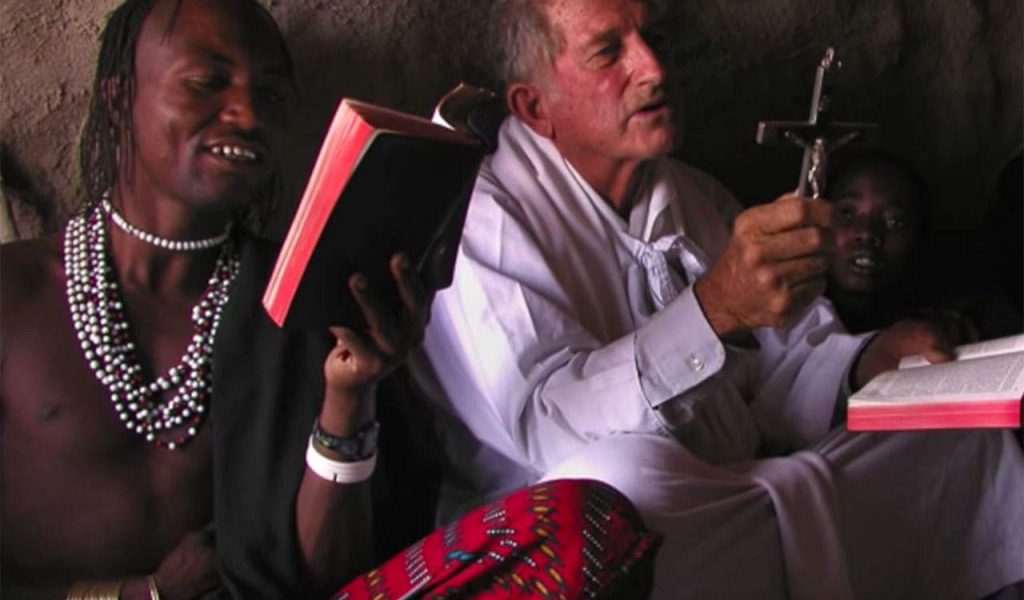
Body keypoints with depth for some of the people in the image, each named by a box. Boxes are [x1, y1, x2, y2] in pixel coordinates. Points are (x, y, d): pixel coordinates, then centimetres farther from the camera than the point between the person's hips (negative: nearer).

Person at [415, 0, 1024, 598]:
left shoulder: (699, 200, 17)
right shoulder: (481, 217, -9)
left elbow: (781, 364, 15)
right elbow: (541, 419, -23)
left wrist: (867, 363, -7)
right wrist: (716, 307, -33)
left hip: (733, 500, 7)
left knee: (963, 434, -3)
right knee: (615, 469, -39)